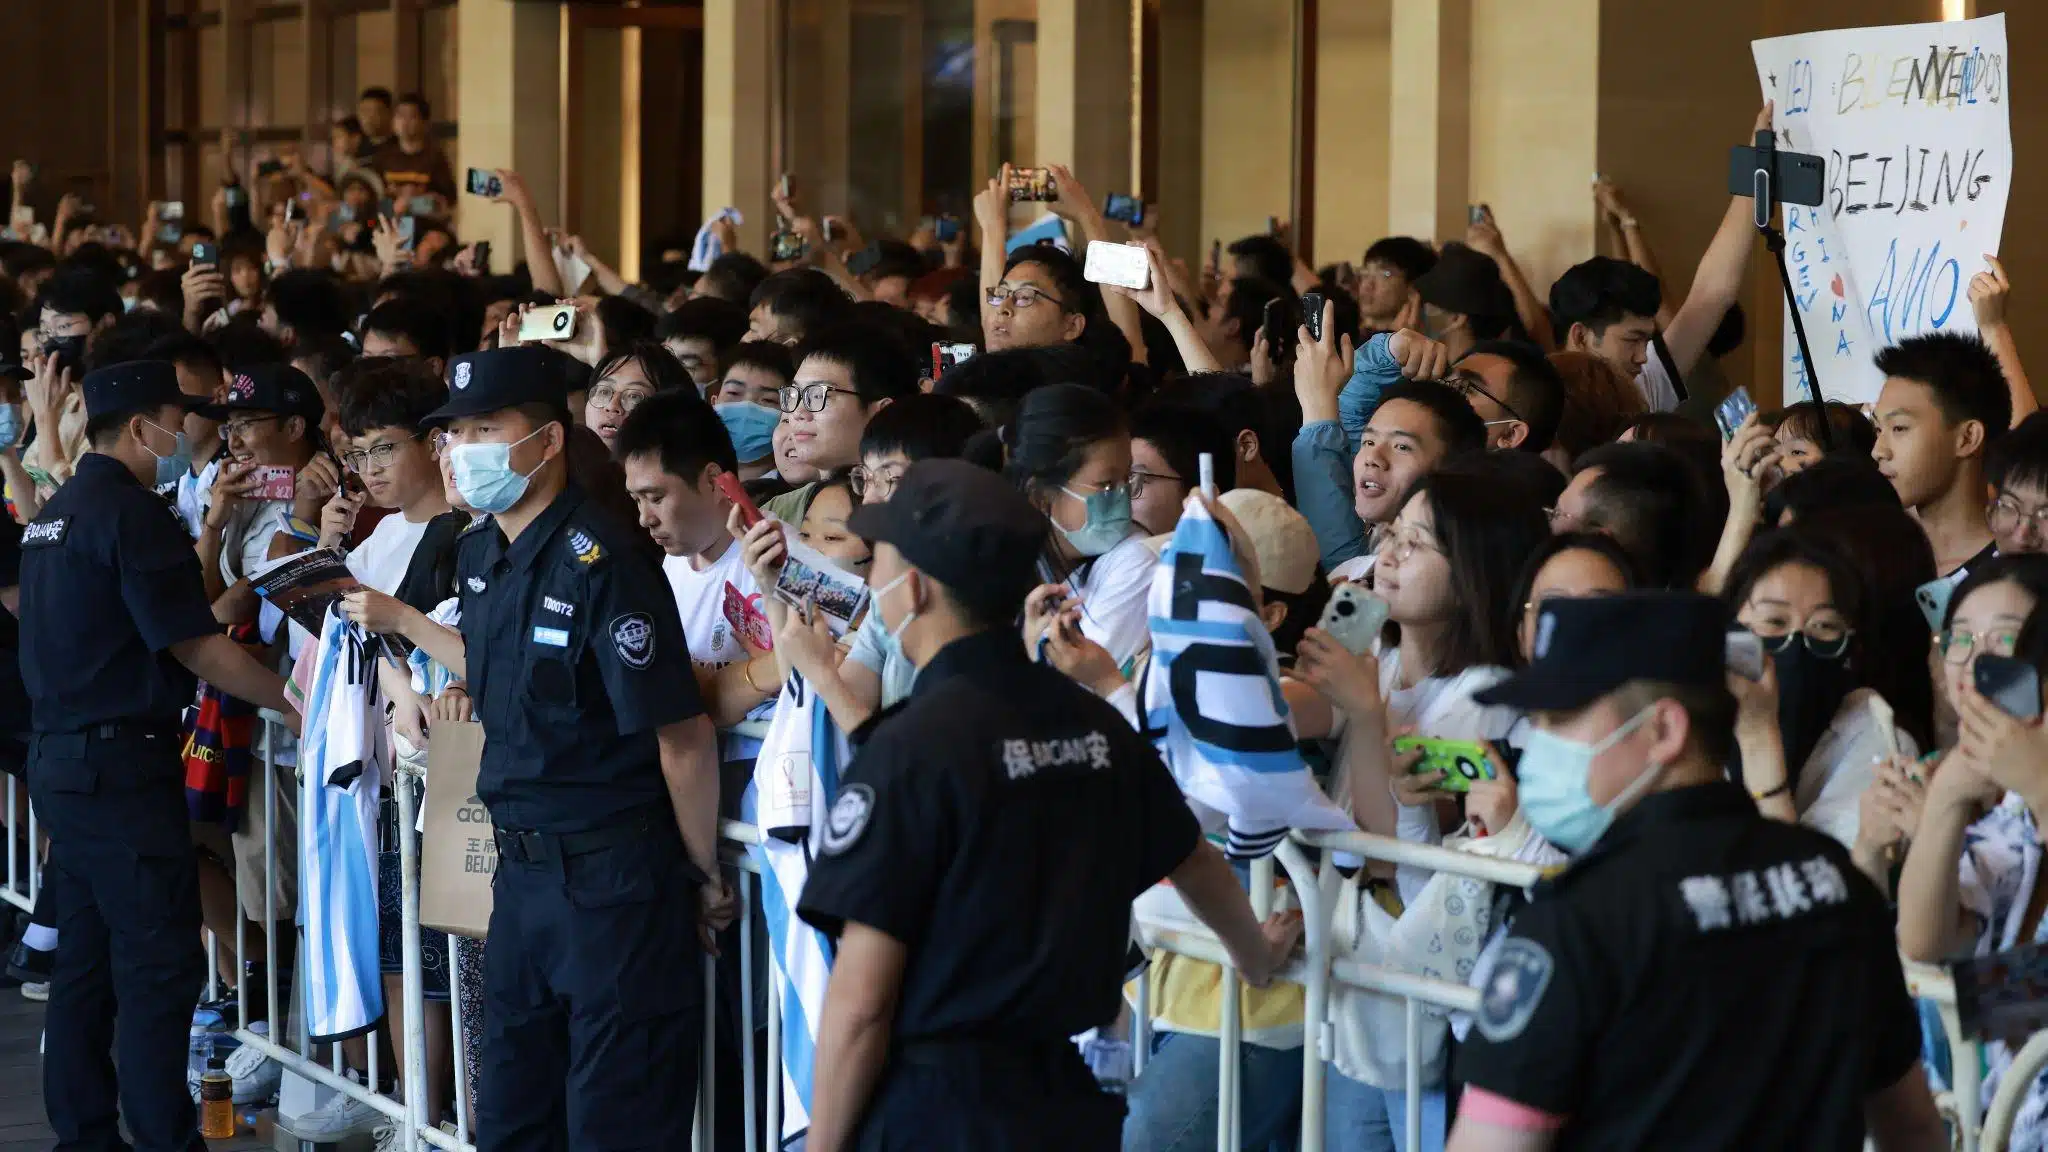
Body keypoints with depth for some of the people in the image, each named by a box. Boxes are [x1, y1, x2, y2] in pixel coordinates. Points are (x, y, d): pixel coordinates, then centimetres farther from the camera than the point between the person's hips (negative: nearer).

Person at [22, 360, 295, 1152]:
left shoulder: (58, 514, 15)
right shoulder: (131, 515, -14)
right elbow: (194, 647, -16)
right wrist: (295, 700, -9)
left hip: (62, 755, 10)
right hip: (124, 763, -9)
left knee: (86, 962, 12)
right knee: (159, 966, -7)